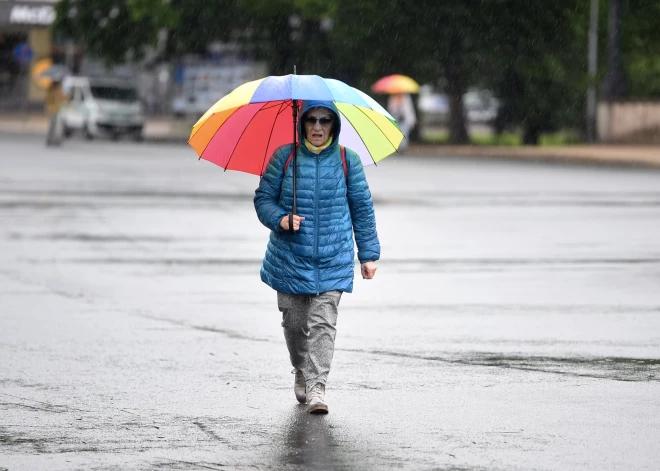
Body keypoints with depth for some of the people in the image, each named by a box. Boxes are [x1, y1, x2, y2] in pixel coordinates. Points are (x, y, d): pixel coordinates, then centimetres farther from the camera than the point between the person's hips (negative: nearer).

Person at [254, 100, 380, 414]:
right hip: (290, 259, 1)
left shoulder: (347, 161, 1)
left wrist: (368, 254, 8)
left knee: (323, 323, -11)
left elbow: (362, 208, 8)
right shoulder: (284, 157, -1)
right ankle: (301, 375, 32)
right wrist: (280, 219, -16)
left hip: (333, 259, -1)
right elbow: (263, 199, 4)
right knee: (294, 321, 8)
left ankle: (316, 388, -13)